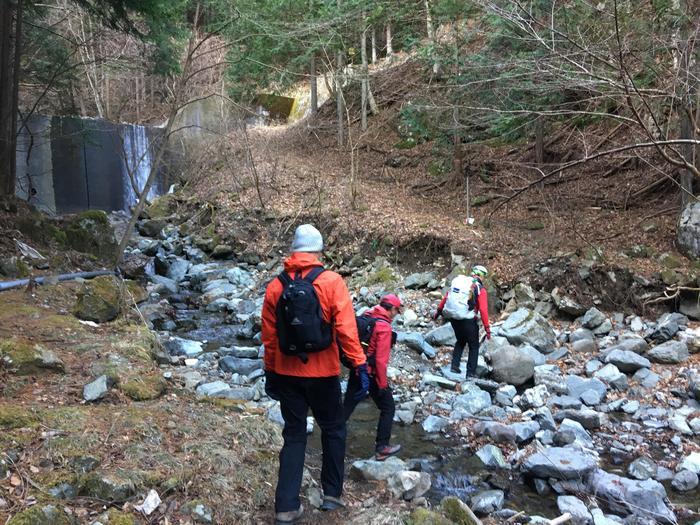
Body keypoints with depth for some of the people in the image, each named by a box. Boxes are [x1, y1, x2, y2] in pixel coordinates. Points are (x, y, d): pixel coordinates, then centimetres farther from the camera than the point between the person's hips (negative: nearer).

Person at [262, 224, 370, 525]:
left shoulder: (276, 286, -1)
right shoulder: (331, 282, -11)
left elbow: (269, 336, 3)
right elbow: (346, 329, -15)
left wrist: (270, 372, 13)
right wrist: (360, 366, -10)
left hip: (287, 373, 3)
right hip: (322, 374, -3)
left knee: (294, 436, 13)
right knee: (333, 430, 18)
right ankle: (332, 494, 25)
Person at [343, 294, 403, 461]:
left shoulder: (364, 316, 4)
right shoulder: (384, 326, -18)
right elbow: (381, 359, -20)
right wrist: (383, 384, -13)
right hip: (372, 374, -7)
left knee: (347, 407, 15)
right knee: (388, 408, 10)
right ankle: (381, 448, 13)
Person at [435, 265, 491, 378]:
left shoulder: (458, 281, 7)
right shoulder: (480, 289, -7)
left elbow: (446, 297, 13)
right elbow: (483, 310, -12)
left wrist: (439, 310, 25)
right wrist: (487, 328, -7)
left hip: (452, 317, 5)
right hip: (467, 320, -5)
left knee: (460, 341, 26)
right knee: (474, 346, 12)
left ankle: (454, 366, 20)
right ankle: (471, 373, 10)